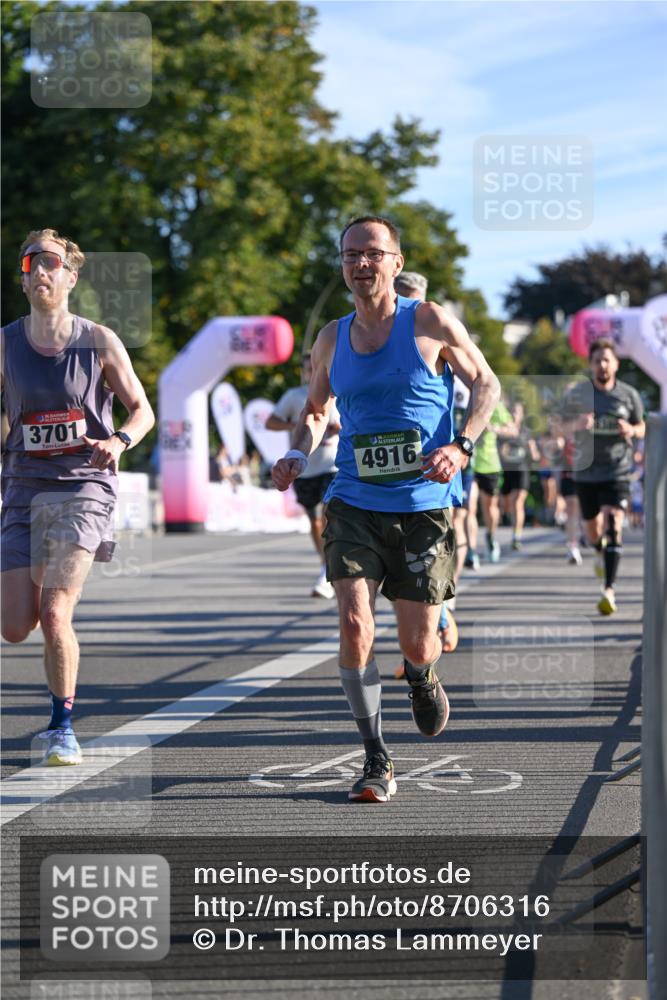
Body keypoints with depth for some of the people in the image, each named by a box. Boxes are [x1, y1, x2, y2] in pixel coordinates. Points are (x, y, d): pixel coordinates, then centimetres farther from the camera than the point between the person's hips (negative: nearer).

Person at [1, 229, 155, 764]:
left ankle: (62, 725, 5)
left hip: (83, 486, -3)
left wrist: (119, 440, -16)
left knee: (54, 614, -14)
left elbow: (142, 410, 5)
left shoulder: (98, 341, -2)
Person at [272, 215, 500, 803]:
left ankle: (423, 678, 42)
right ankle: (377, 762, -4)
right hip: (354, 506, 2)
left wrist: (461, 446, -11)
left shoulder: (431, 323, -5)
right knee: (355, 625, -16)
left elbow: (487, 385, 5)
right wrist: (299, 455, 0)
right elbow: (316, 409, 21)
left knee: (417, 645, 2)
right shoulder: (332, 340, 6)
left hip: (424, 509, -2)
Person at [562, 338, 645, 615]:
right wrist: (577, 424, -16)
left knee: (613, 526, -17)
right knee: (592, 528, 14)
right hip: (586, 472, 2)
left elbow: (642, 428, 12)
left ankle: (609, 590, -20)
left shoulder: (629, 395, 1)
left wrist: (631, 430, -12)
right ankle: (600, 552, 52)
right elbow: (562, 427, 7)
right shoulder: (577, 394, 1)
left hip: (617, 471, -2)